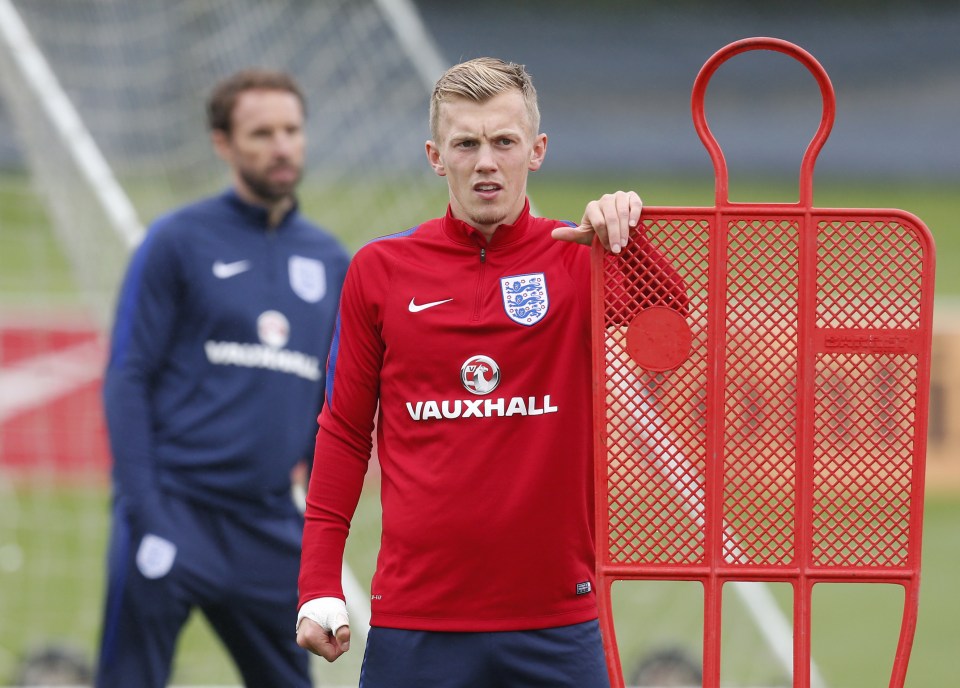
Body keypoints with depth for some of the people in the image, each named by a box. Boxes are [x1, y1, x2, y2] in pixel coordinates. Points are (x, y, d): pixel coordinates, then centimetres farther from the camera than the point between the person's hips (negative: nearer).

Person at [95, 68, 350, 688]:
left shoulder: (330, 263, 14)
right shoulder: (179, 242, 0)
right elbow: (127, 380, -4)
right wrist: (145, 512, -13)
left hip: (271, 531, 5)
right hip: (173, 514, -5)